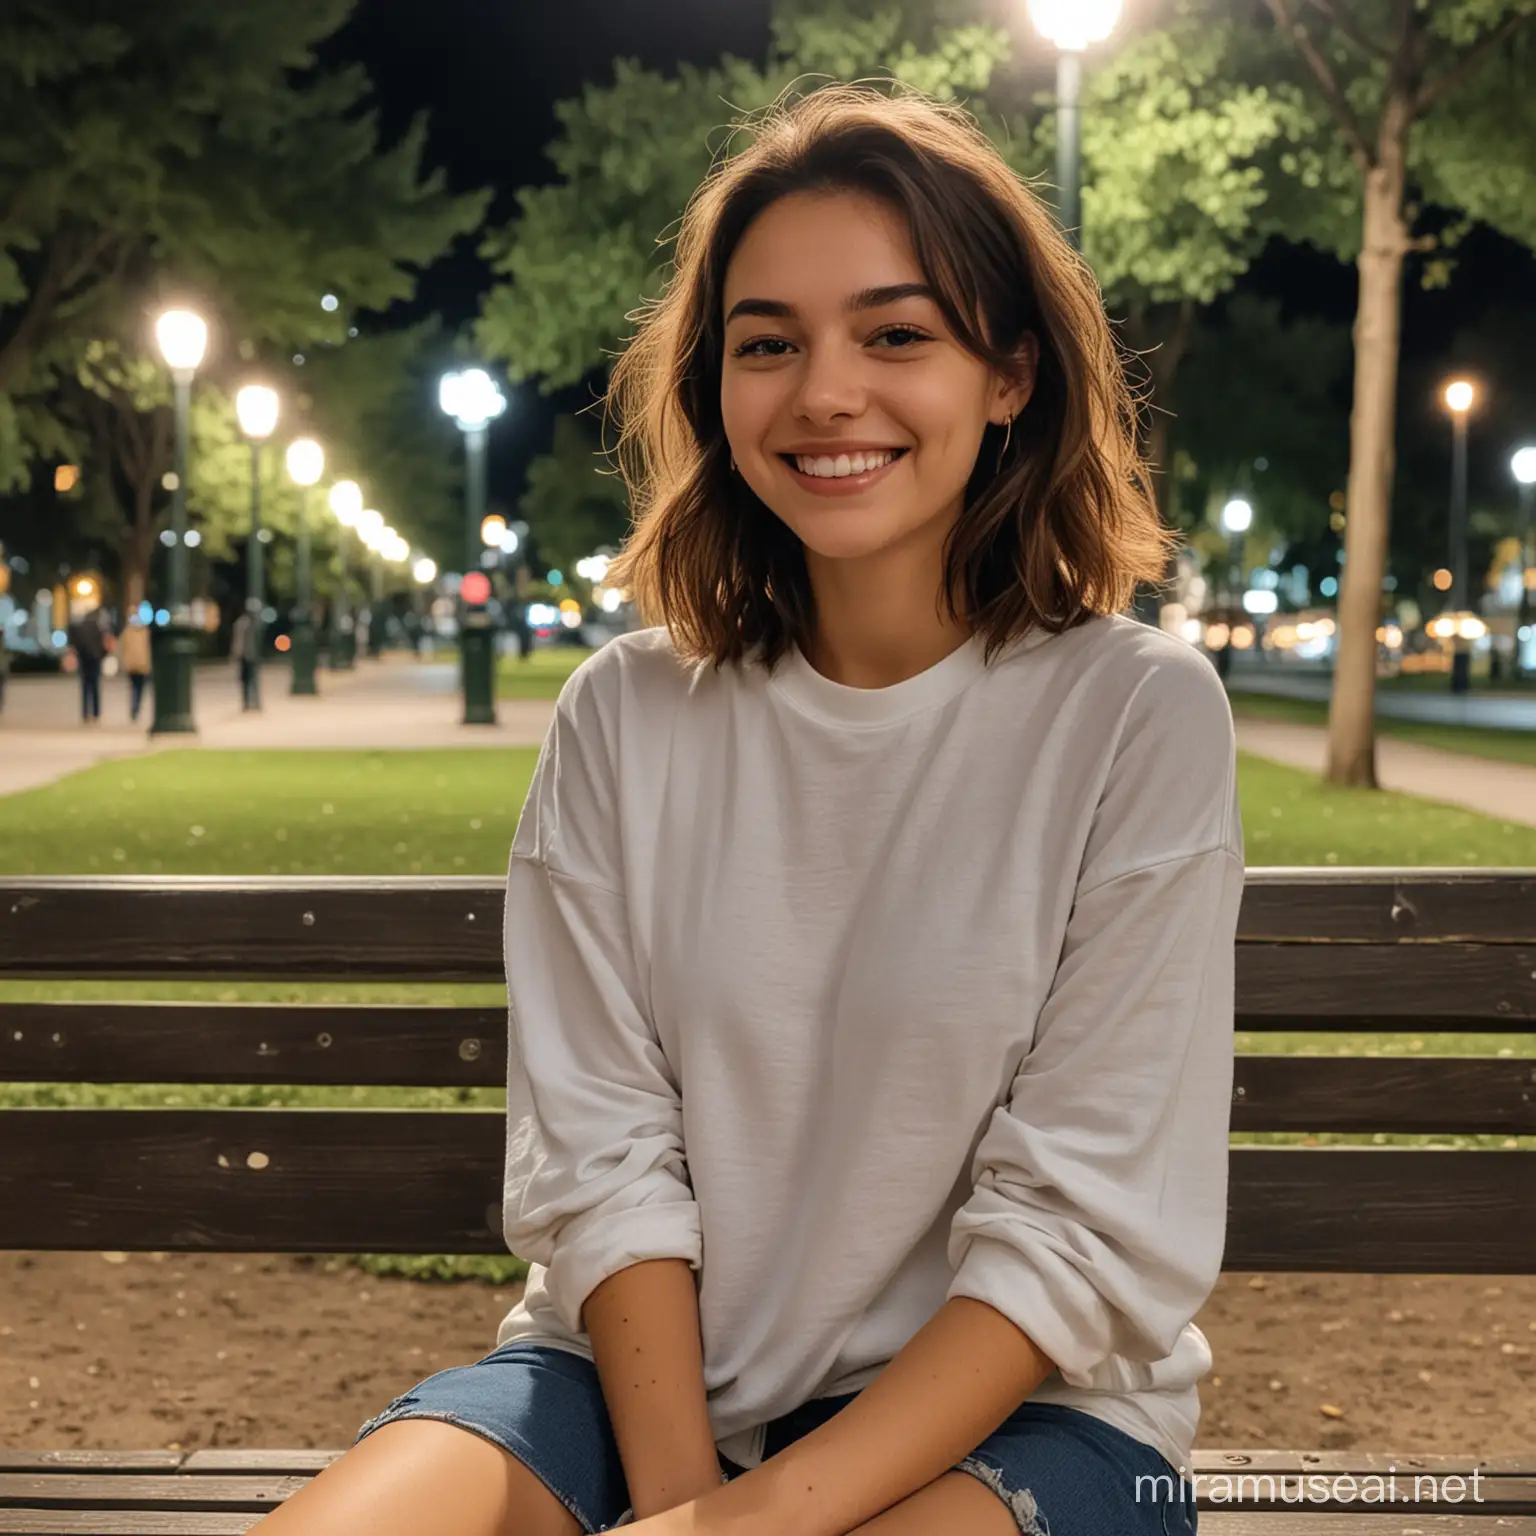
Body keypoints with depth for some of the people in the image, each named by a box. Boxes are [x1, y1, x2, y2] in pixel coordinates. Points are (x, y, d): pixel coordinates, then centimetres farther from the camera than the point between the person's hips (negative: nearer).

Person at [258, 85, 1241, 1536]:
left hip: (1004, 1404, -2)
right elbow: (601, 1155, -1)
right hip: (644, 1371, 3)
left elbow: (1086, 1228, -10)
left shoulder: (1137, 716, -7)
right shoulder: (624, 715, 2)